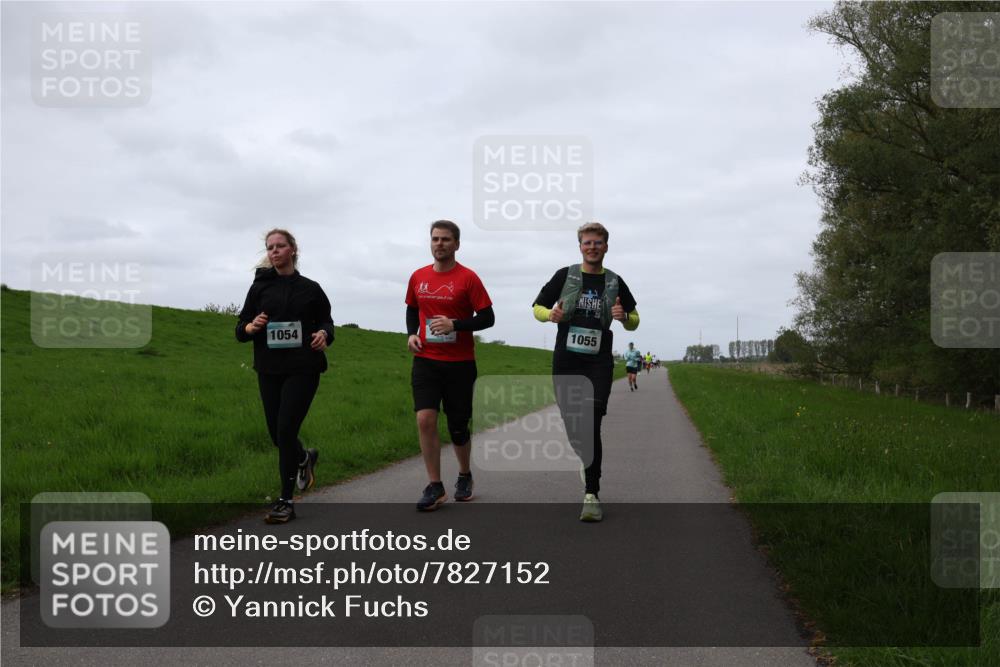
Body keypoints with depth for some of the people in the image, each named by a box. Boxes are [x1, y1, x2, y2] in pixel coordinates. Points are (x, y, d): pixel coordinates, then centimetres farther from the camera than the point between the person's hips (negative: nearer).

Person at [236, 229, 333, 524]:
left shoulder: (310, 288, 4)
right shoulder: (260, 287, 7)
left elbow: (326, 321, 13)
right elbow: (240, 330, 8)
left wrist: (324, 335, -10)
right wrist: (251, 327, -16)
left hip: (303, 369, -3)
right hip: (269, 370, 3)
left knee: (286, 429, -12)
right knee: (277, 433, 6)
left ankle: (286, 501, -3)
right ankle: (304, 458, 42)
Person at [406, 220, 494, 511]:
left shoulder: (468, 278, -7)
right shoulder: (418, 277, 6)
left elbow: (487, 318, -8)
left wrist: (454, 324, -20)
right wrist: (412, 334, 4)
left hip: (459, 364, -2)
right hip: (425, 361, 3)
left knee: (458, 427, 8)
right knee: (425, 419, -14)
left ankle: (464, 476, 34)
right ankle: (435, 487, -4)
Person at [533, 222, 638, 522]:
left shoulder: (615, 282, 6)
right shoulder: (565, 275, 4)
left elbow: (634, 322, 15)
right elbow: (537, 307, 11)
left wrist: (624, 317, -9)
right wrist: (551, 314, -12)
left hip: (599, 363, -1)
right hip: (566, 361, 1)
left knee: (591, 427, -12)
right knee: (572, 426, 7)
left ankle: (592, 495, -11)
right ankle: (590, 462, 38)